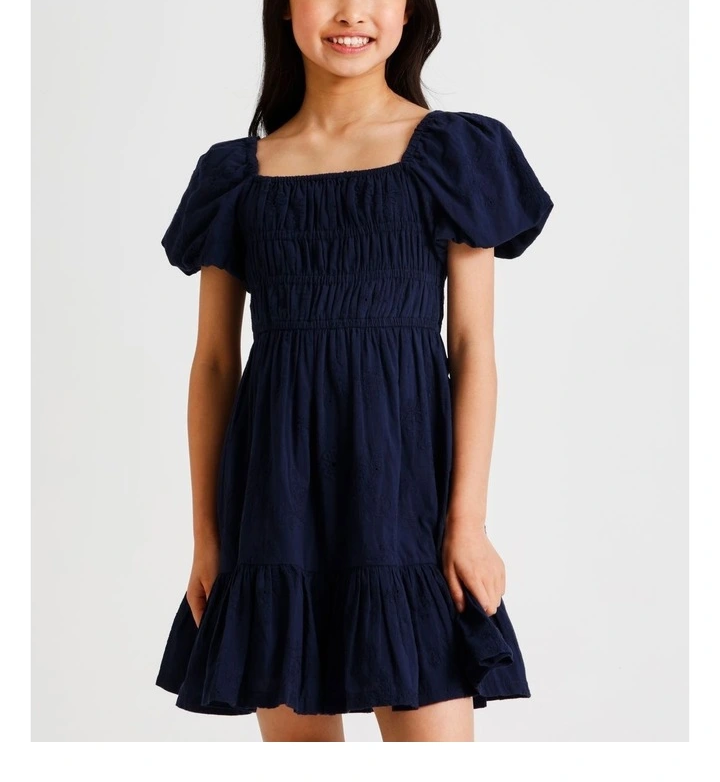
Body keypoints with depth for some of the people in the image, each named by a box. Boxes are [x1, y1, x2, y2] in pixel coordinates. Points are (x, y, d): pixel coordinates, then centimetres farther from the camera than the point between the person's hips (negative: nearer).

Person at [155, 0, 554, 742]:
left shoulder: (453, 152, 4)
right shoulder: (239, 174, 9)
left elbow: (474, 347, 1)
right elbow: (214, 361, 10)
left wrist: (467, 519, -6)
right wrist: (205, 532, 7)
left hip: (401, 483, -2)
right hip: (276, 493, 3)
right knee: (293, 735, 8)